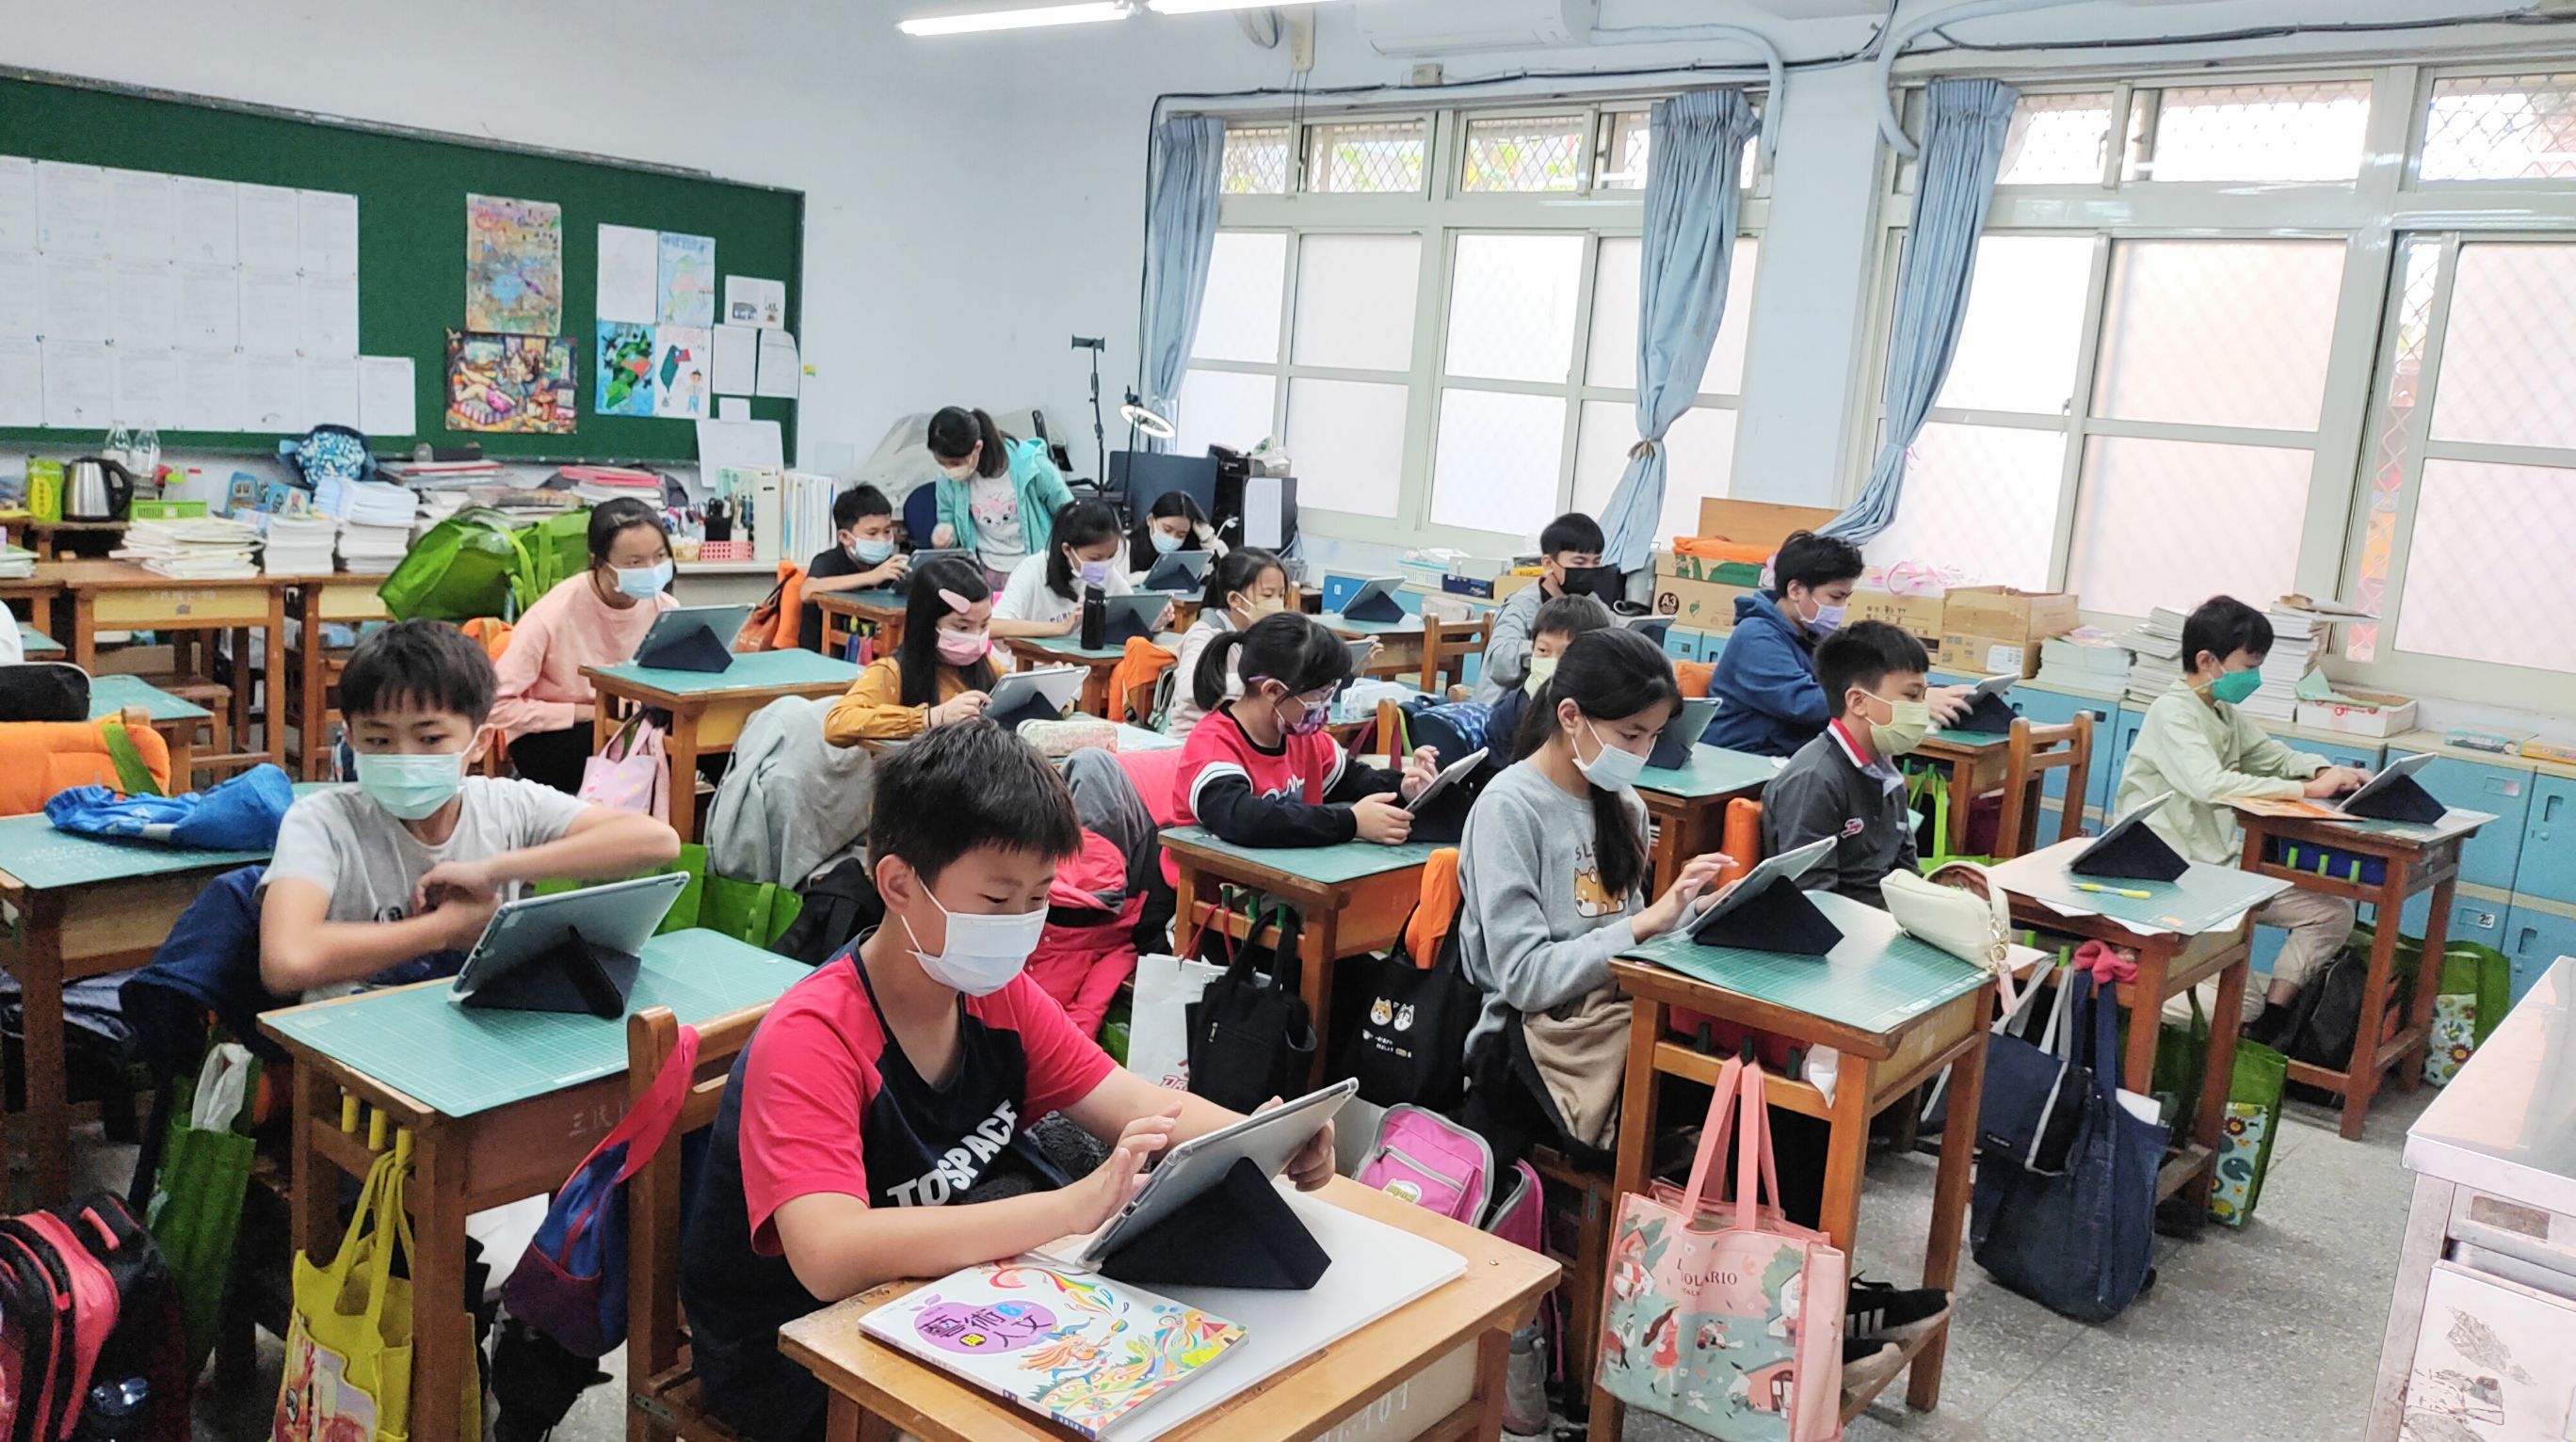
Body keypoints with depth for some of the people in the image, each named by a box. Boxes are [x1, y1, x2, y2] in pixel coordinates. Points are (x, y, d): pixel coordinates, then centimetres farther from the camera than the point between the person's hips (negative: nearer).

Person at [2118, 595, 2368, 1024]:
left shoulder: (2225, 713, 12)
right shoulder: (2172, 713, -16)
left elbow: (2274, 755, 23)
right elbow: (2211, 786, -31)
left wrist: (2326, 771, 0)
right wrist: (2306, 789, -27)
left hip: (2222, 864, 10)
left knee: (2334, 913, 3)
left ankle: (2272, 1019, 5)